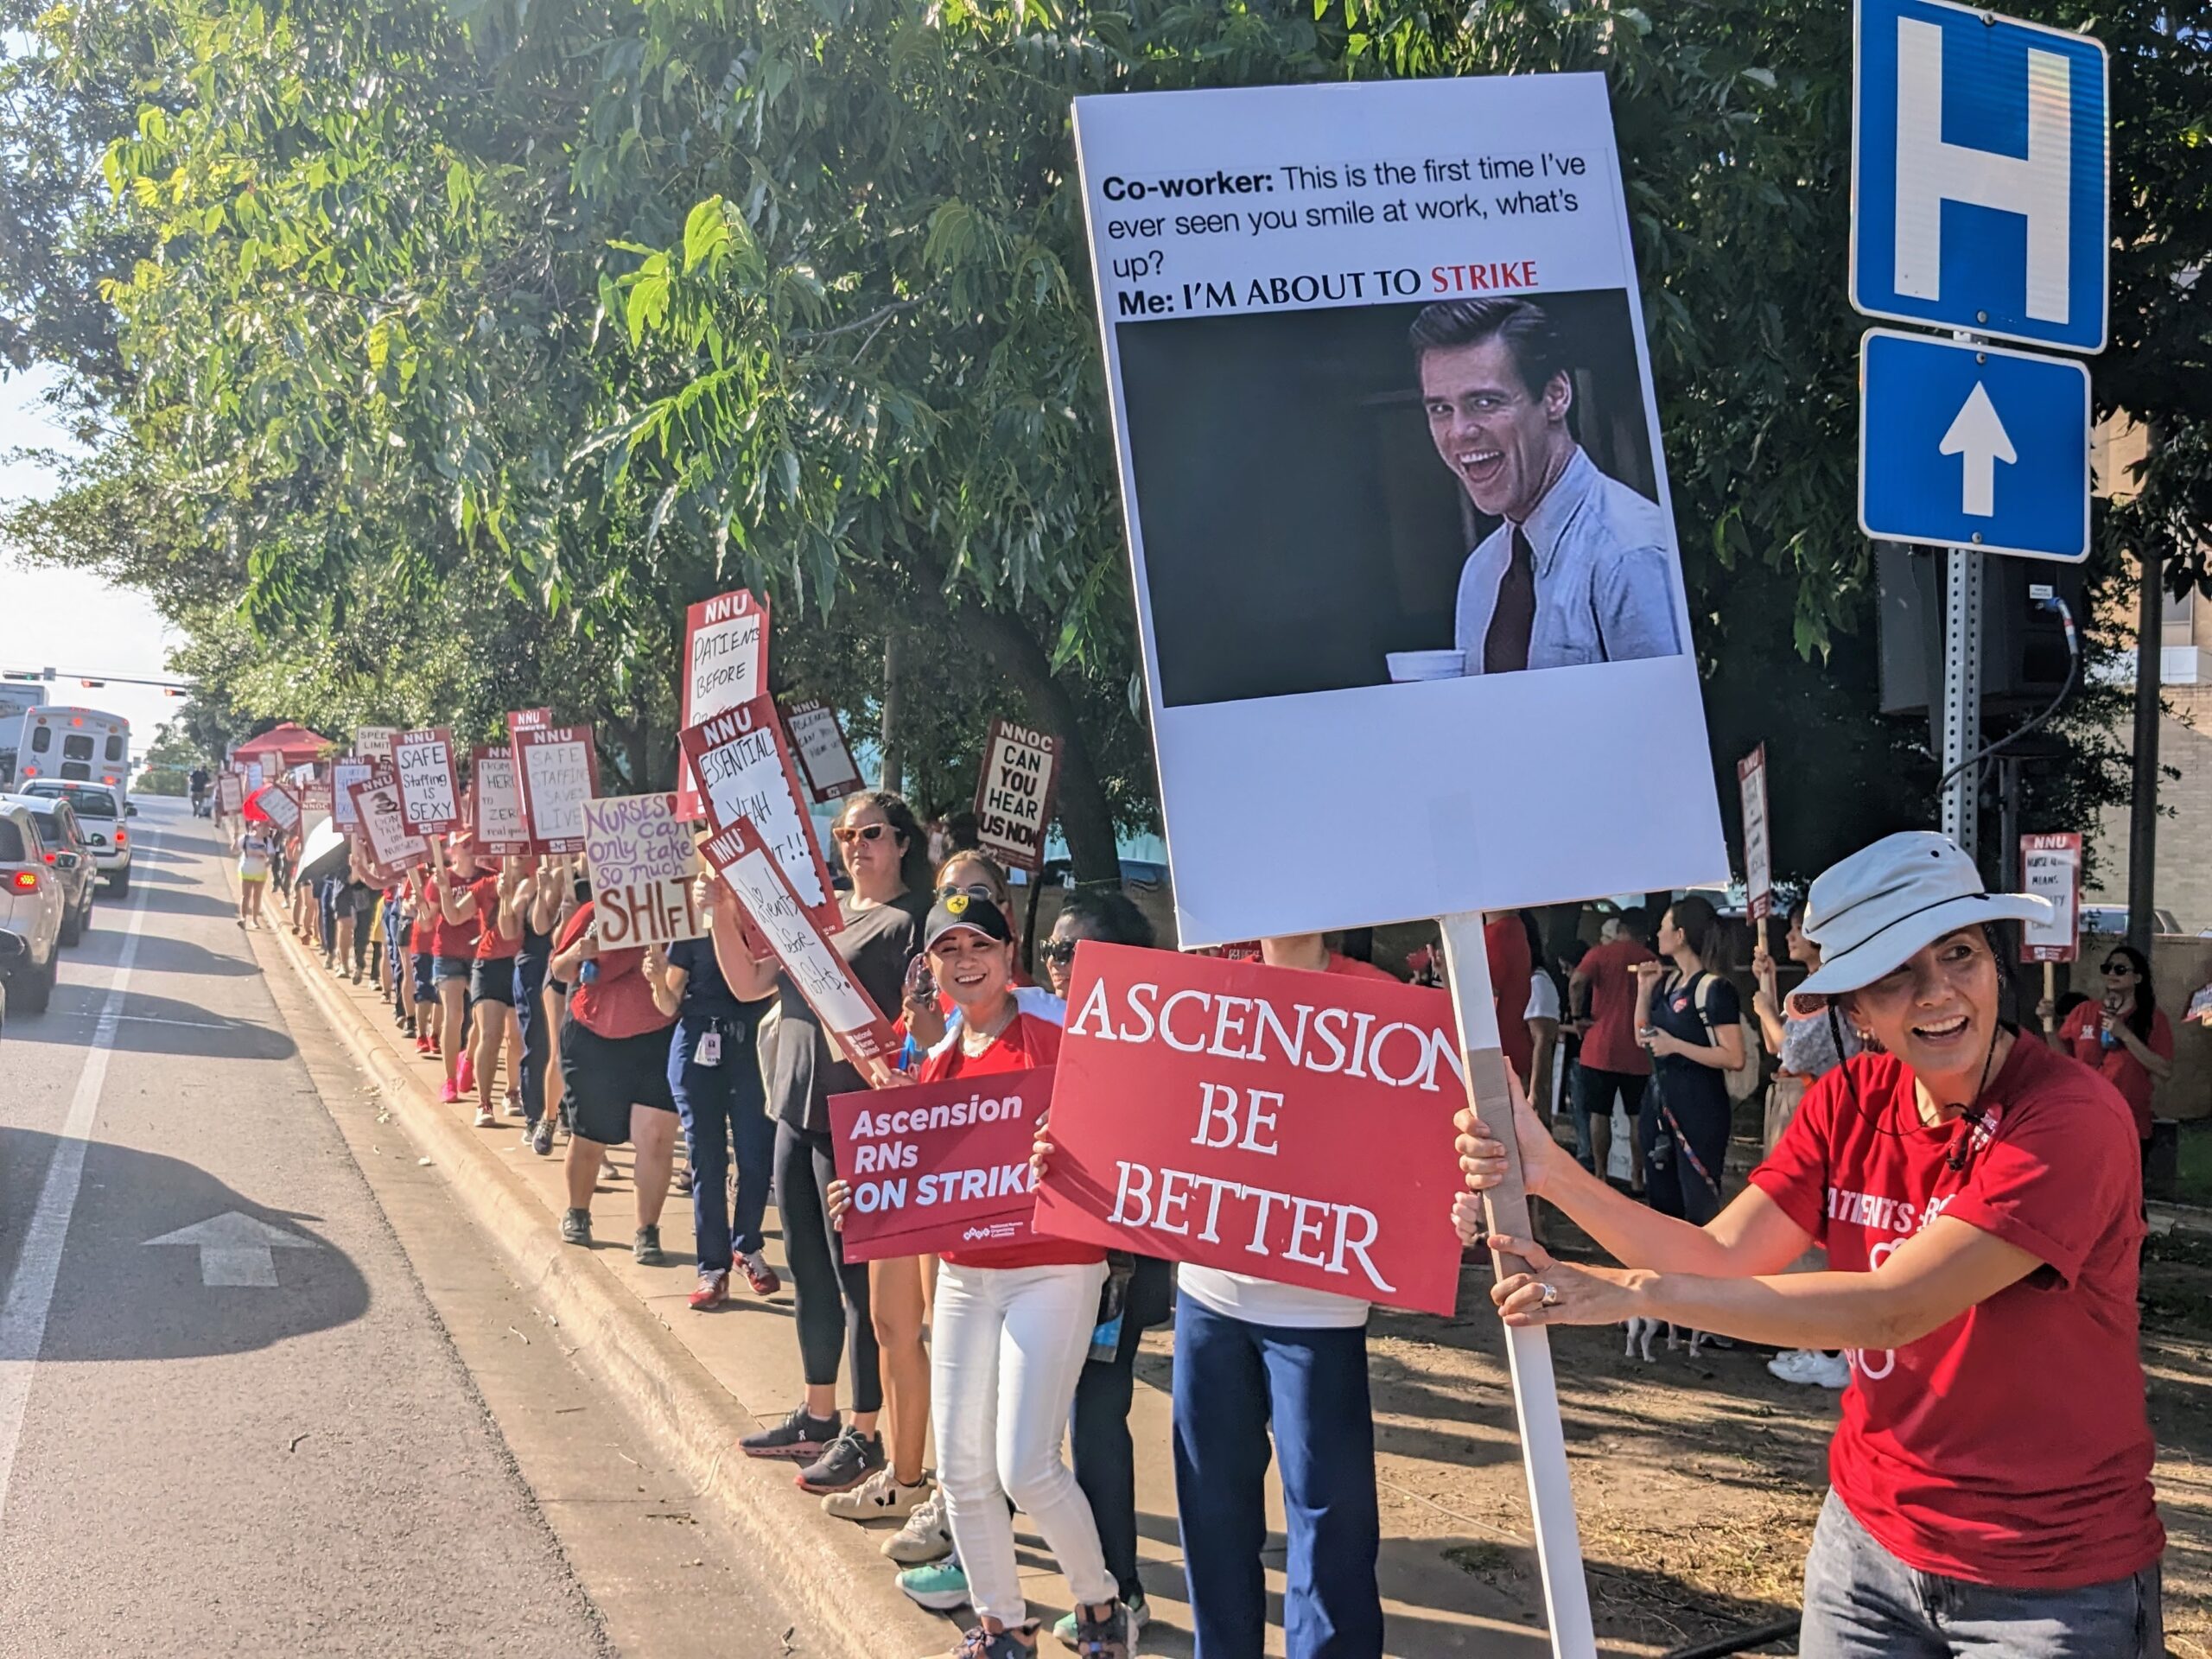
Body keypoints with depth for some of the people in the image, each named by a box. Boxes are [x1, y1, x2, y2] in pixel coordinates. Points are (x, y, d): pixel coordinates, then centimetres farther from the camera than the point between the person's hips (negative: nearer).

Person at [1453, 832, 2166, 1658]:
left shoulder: (2070, 1119, -22)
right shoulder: (1851, 1101, -1)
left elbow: (1893, 1306, -28)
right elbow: (1721, 1257, -8)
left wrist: (1634, 1292, -29)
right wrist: (1551, 1174, -22)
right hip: (1869, 1536, 6)